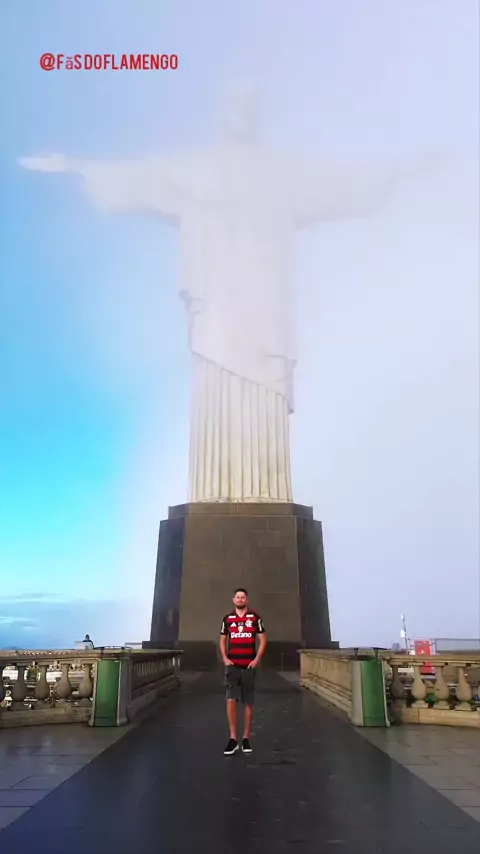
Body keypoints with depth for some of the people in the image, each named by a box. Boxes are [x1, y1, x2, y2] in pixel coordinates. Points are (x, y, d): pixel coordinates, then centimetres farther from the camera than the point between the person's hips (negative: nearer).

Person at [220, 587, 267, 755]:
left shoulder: (255, 618, 0)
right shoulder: (227, 618, 5)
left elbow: (263, 640, 1)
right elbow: (222, 640, 13)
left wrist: (257, 659, -8)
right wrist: (224, 658, -1)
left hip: (249, 666, 0)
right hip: (232, 665, 0)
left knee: (248, 703, 7)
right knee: (231, 700, -10)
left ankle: (246, 738, 18)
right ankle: (233, 738, -2)